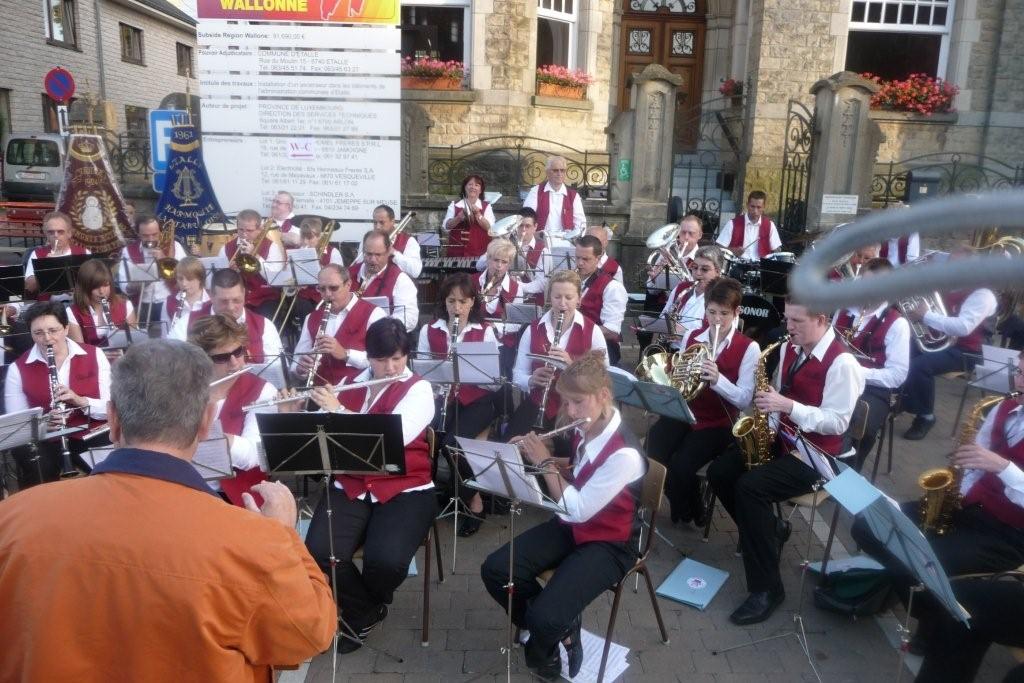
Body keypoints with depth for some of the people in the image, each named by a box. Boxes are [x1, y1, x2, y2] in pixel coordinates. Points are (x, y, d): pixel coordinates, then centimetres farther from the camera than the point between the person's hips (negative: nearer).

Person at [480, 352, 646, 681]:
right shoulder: (584, 431, -4)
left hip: (609, 543, -8)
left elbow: (578, 509, -28)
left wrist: (544, 463, -19)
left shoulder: (625, 453, -28)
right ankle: (560, 627, 11)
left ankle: (541, 651, 14)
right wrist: (538, 455, -1)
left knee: (546, 616, -24)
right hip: (570, 526, 8)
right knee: (494, 570, -8)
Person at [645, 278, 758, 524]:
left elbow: (744, 400, -13)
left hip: (717, 422, -4)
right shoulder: (692, 337, 5)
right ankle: (680, 503, 10)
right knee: (652, 455, -20)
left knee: (680, 466, -24)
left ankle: (691, 509, 11)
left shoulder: (748, 348, -8)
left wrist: (717, 379, -30)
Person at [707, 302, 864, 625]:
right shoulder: (790, 348, 7)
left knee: (750, 487, -28)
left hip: (814, 453, -8)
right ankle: (768, 530, 16)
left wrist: (788, 406, -28)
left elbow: (837, 422, -21)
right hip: (781, 438, 9)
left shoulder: (841, 362, -18)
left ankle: (766, 589, -17)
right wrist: (769, 415, -1)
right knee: (719, 471, -5)